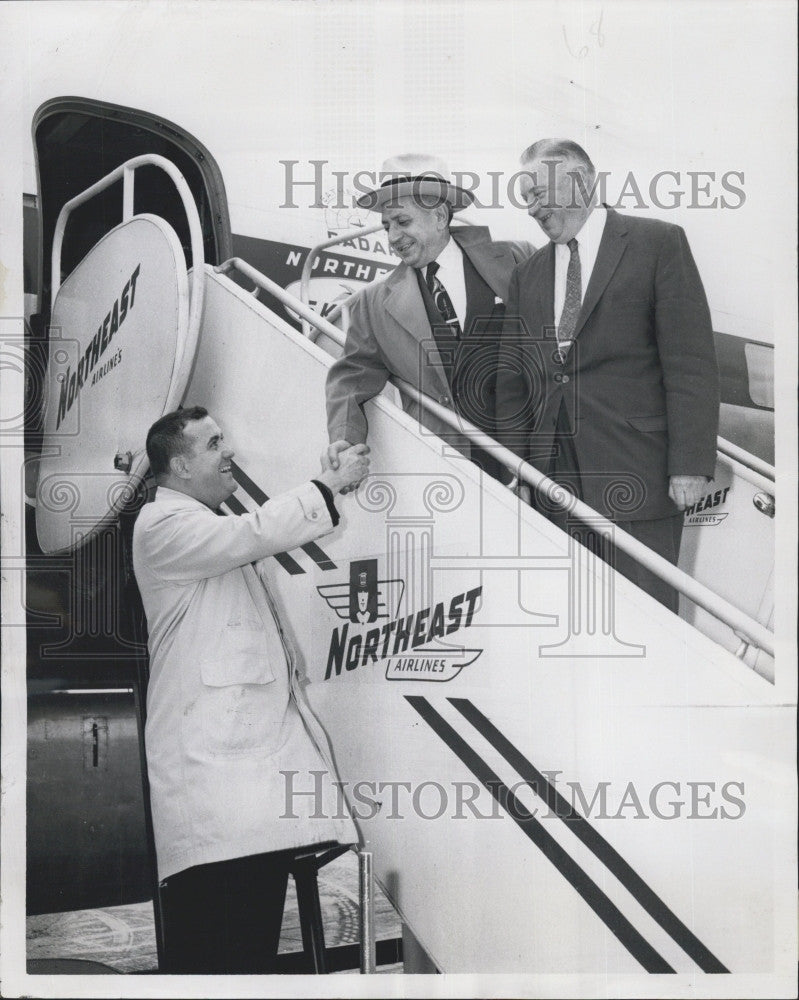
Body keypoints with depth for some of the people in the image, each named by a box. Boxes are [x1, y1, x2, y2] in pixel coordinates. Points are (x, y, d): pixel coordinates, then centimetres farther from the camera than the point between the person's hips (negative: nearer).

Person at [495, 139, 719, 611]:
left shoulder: (658, 242, 3)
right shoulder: (527, 275, 17)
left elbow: (690, 360, -4)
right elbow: (513, 382, 16)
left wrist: (691, 463, -11)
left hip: (636, 469, -4)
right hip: (558, 475, 4)